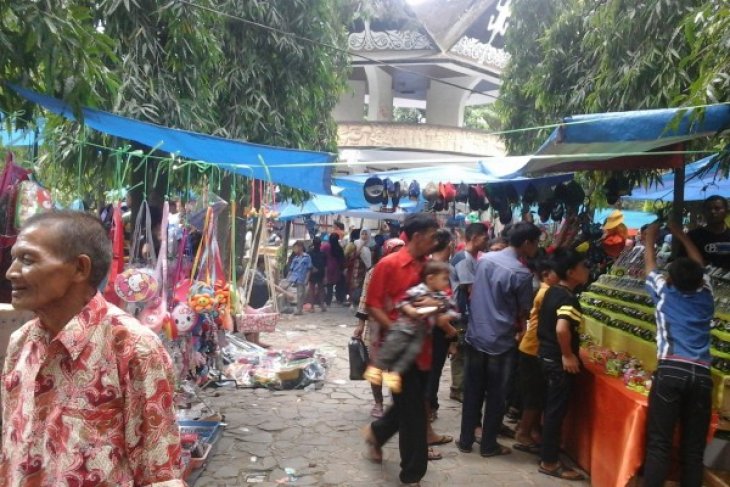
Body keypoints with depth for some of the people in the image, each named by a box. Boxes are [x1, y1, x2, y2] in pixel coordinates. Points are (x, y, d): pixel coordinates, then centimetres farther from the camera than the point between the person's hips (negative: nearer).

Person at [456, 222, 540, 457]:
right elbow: (524, 313, -6)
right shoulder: (522, 273, -16)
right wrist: (518, 326, 15)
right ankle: (488, 445, 21)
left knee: (472, 391, 15)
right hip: (501, 342, -5)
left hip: (475, 336, 5)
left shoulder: (484, 259, 2)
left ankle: (465, 440, 24)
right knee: (497, 396, 10)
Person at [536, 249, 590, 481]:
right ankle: (549, 462, 12)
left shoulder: (552, 291, 7)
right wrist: (567, 355, -24)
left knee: (550, 407, 22)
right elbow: (562, 328, -37)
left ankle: (547, 450, 37)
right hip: (559, 361, -9)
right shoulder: (568, 298, -21)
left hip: (546, 354, 9)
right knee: (556, 410, 2)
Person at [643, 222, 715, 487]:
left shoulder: (664, 293, 9)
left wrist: (651, 237, 41)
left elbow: (650, 263, 24)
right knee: (693, 448, 8)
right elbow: (699, 266, 33)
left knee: (659, 443, -4)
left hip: (671, 371, -3)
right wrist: (681, 235, 45)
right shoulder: (705, 295, 16)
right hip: (702, 375, 3)